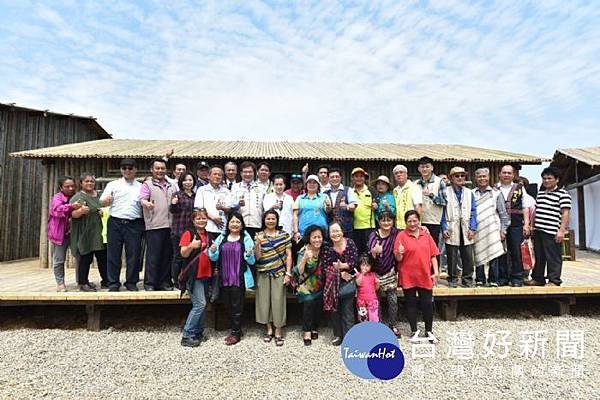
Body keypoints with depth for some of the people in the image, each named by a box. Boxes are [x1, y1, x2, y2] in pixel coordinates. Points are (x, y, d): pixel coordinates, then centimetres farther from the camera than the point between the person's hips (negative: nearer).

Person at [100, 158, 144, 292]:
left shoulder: (141, 187, 13)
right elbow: (102, 201, 2)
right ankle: (113, 283, 14)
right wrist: (106, 200, -21)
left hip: (134, 224, 0)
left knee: (134, 254, 2)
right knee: (114, 253, 3)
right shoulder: (113, 185, 10)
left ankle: (131, 282, 14)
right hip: (115, 223, 0)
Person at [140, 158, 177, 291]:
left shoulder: (171, 186, 19)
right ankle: (149, 283, 6)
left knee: (167, 255, 9)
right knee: (153, 256, -3)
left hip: (170, 225, 5)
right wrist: (147, 203, -32)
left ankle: (165, 282, 18)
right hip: (154, 226, -5)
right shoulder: (147, 184, 4)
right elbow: (142, 199, -11)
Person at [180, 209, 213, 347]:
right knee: (200, 304, -10)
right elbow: (183, 253, -14)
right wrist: (191, 246, -33)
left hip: (206, 274, 7)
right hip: (193, 274, -7)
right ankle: (187, 336, 1)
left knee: (203, 304, 11)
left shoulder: (208, 235, 13)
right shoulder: (188, 233, -7)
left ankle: (198, 332, 23)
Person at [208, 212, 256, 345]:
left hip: (239, 278, -4)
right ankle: (235, 330, 31)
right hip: (224, 278, 5)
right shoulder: (222, 238, 7)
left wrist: (249, 254, -26)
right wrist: (213, 251, -12)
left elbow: (251, 261, -4)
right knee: (228, 305, 15)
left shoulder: (246, 238, -3)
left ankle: (236, 333, 18)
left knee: (237, 306, 4)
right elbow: (215, 258, 9)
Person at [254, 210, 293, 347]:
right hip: (263, 273, 2)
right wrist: (258, 244, -18)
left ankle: (278, 332, 12)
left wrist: (288, 273, -6)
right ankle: (269, 330, 23)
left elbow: (289, 255, 0)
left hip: (279, 272, -2)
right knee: (264, 300, 7)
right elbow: (257, 257, -2)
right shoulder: (259, 236, 3)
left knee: (278, 301, -1)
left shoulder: (284, 235, 1)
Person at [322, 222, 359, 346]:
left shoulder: (350, 243, -8)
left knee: (347, 310, 3)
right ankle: (337, 335, 28)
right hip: (333, 283, 2)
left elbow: (354, 261, -13)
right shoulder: (327, 248, -7)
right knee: (335, 309, 12)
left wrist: (342, 266, -27)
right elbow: (326, 267, -10)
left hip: (348, 281, -1)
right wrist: (340, 273, -18)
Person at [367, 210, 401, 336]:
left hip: (390, 272, 1)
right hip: (376, 273, -1)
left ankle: (393, 325, 22)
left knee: (393, 300, 3)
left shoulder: (396, 233, -6)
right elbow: (370, 256, -14)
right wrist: (374, 252, -35)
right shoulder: (374, 235, -11)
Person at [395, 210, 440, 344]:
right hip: (408, 277, -2)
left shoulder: (426, 234, 3)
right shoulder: (401, 235, -8)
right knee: (411, 304, 10)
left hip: (425, 276, 3)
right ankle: (414, 331, 25)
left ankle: (429, 331, 27)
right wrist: (399, 253, -30)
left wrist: (436, 272, 0)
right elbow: (398, 259, -9)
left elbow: (433, 255, 6)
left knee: (428, 304, 9)